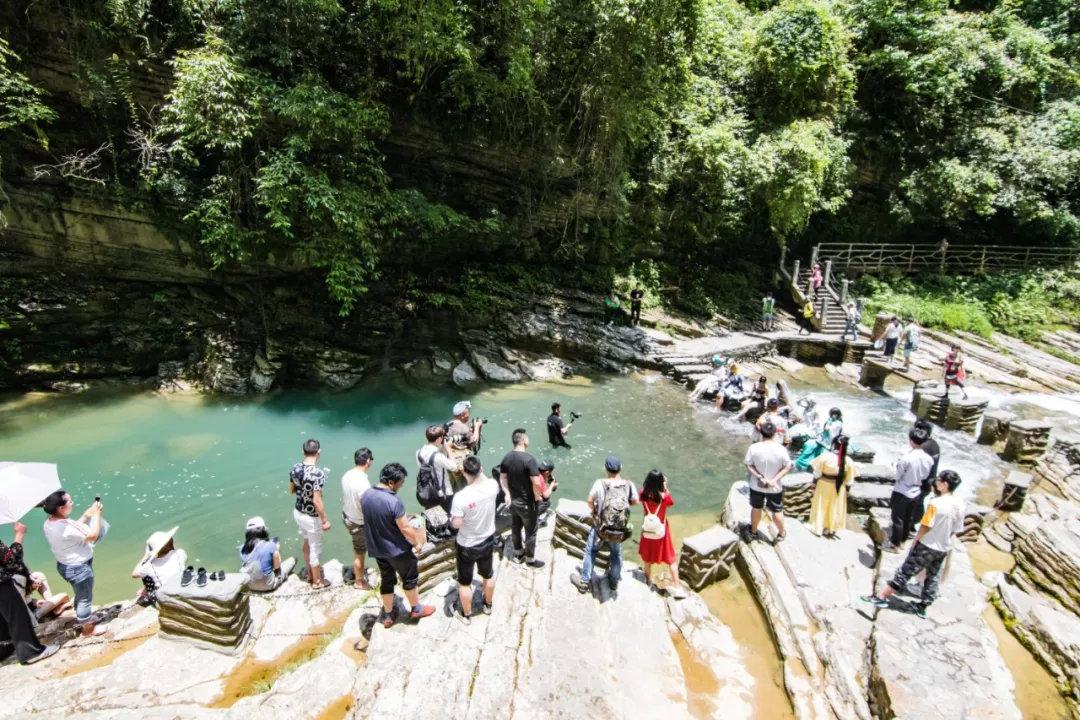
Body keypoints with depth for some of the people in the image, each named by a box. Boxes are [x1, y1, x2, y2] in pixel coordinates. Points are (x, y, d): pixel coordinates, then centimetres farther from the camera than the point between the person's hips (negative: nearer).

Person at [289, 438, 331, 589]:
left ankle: (310, 573, 48)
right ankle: (317, 581, 32)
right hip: (312, 517, -7)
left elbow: (291, 490, 8)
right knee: (315, 548, 13)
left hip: (298, 512, 7)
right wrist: (325, 521, -17)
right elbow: (317, 501, -28)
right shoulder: (318, 473, -30)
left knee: (307, 543, 28)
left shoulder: (295, 468, -7)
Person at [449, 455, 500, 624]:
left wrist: (452, 516, -3)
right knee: (488, 575, 28)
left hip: (466, 546, -4)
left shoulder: (460, 496, -32)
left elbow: (456, 524, -22)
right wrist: (479, 471, 7)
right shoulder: (492, 486, -19)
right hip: (488, 541, 4)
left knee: (465, 582, 20)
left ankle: (466, 615, 38)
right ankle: (488, 605, 49)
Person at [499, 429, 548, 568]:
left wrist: (508, 493, 14)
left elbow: (504, 478, 6)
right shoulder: (529, 459, -27)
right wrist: (537, 496, -11)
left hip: (513, 501, 7)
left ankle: (518, 554, 41)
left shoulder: (506, 457, -5)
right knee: (530, 532, 12)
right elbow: (536, 483, -28)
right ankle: (530, 559, 27)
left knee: (516, 528, 23)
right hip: (527, 503, -7)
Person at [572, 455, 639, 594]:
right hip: (620, 530, 2)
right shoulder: (629, 485, -15)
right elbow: (635, 501, 0)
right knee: (616, 554, 27)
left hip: (601, 527, -2)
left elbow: (589, 500, -12)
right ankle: (614, 581, 44)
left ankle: (584, 582, 30)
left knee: (590, 552, 21)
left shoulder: (600, 483, -22)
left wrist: (594, 511, 8)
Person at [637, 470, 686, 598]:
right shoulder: (664, 496, -26)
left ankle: (648, 580, 40)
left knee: (647, 555, 23)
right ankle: (677, 586, 16)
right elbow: (672, 502, -4)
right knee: (671, 559, 12)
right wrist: (666, 488, -11)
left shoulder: (643, 493, -18)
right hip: (662, 529, -3)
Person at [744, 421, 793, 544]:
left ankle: (754, 532, 37)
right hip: (775, 487, -1)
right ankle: (781, 533, 38)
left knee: (756, 508, 20)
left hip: (756, 486, 1)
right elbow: (787, 467, -11)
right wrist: (775, 479, -14)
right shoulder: (780, 449, -18)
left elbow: (748, 465, -11)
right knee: (777, 511, 18)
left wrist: (759, 477, -13)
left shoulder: (753, 448, -16)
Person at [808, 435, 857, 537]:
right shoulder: (848, 461, -13)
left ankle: (818, 528, 28)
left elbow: (817, 474, -13)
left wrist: (814, 485, 2)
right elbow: (849, 480, -5)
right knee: (835, 508, 19)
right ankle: (831, 530, 33)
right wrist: (846, 491, 9)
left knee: (821, 507, 15)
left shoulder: (825, 457, -20)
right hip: (839, 488, 2)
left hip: (823, 486, -2)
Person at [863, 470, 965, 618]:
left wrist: (915, 541, -5)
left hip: (927, 546, -6)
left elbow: (925, 526, -19)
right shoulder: (960, 504, -3)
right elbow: (956, 529, 6)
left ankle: (881, 596, 7)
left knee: (905, 571, 0)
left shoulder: (936, 503, -24)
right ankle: (922, 607, 27)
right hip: (943, 548, 6)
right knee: (933, 577, 17)